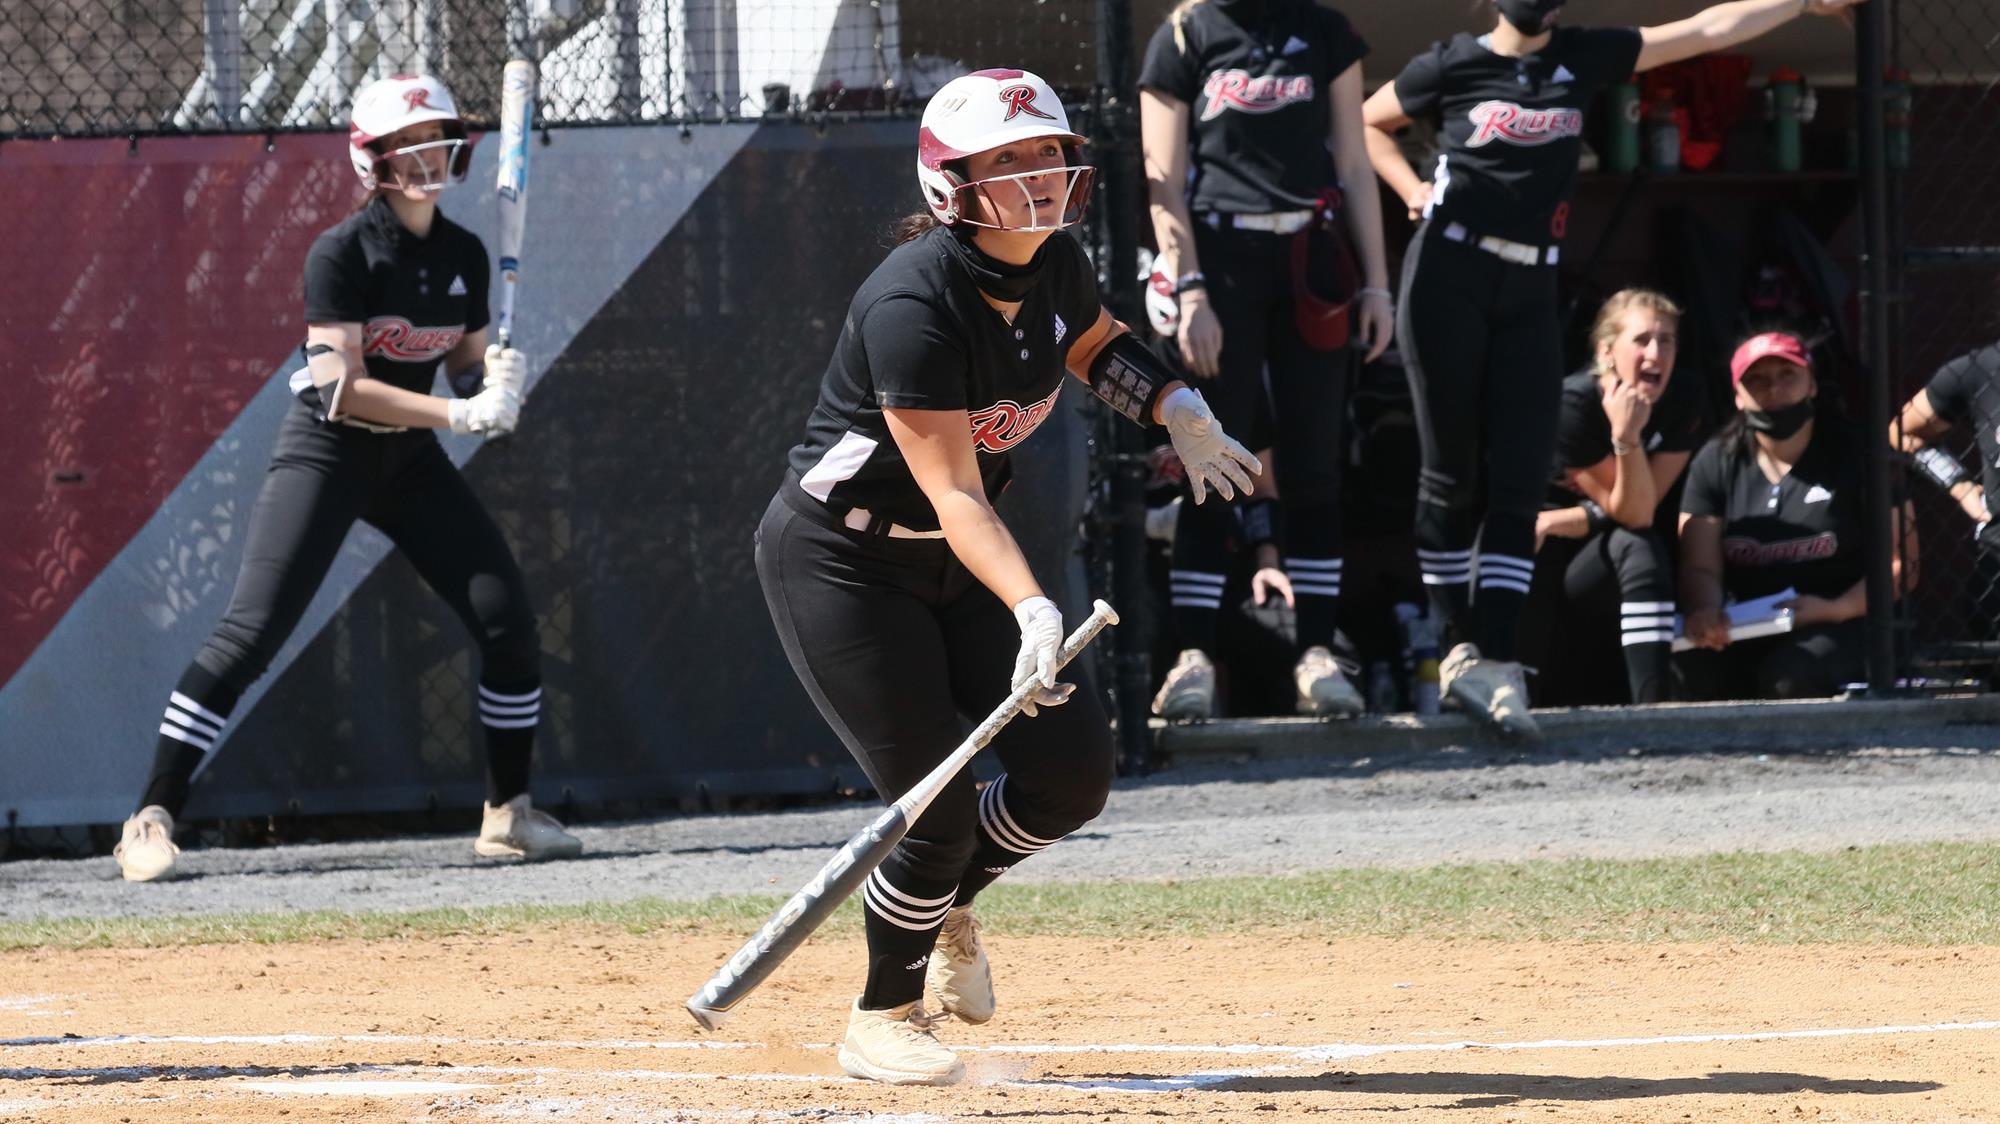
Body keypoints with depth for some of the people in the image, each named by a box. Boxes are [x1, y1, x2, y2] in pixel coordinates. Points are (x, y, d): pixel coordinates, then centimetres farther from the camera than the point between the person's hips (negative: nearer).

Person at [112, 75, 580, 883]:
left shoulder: (464, 255, 3)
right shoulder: (342, 254, -16)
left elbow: (469, 371, 9)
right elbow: (340, 389, -22)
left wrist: (495, 385, -15)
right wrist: (458, 413, -26)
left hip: (410, 458, 6)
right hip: (326, 454, -6)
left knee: (509, 621, -2)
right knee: (252, 631, -15)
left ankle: (507, 813, 13)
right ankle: (152, 819, -13)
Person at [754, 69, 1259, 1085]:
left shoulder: (1056, 266, -6)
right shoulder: (914, 302, -30)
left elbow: (1095, 344, 20)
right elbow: (953, 493, -33)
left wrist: (1180, 412, 1)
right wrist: (1031, 608, -46)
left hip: (955, 565, 8)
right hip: (840, 562, -8)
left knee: (1072, 768, -2)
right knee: (934, 804, -11)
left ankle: (947, 908, 27)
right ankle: (882, 1019, 13)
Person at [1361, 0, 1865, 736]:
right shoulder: (1456, 64, 2)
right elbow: (1367, 123, 15)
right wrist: (1414, 191, 2)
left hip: (1529, 294, 4)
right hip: (1449, 278, -3)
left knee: (1518, 483, -6)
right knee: (1453, 474, -1)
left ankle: (1492, 661, -11)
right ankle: (1460, 644, 6)